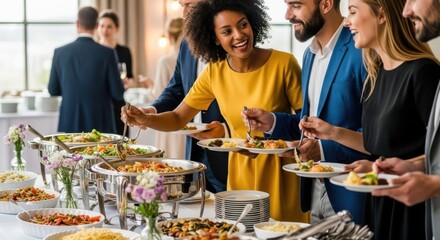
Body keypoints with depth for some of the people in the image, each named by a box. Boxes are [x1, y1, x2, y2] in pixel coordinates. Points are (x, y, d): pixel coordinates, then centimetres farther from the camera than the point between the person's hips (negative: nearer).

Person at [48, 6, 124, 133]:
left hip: (69, 123, 2)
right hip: (100, 123, -2)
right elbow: (118, 93, -6)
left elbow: (53, 90, 7)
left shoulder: (60, 52, -1)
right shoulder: (106, 53, -8)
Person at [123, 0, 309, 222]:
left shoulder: (283, 63, -14)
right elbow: (178, 118, 3)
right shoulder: (214, 73, -3)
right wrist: (145, 119, -15)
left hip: (282, 171, -3)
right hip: (240, 170, 3)